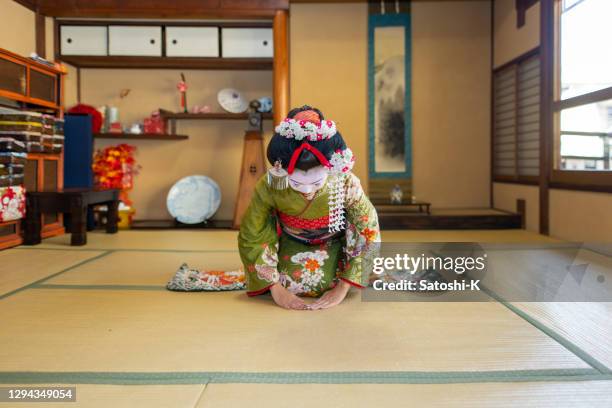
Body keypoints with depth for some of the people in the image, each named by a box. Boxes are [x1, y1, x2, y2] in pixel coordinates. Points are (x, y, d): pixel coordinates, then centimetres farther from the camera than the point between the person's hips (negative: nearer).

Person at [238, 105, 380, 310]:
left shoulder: (346, 183, -34)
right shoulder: (269, 186, -33)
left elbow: (368, 233, -20)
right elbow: (251, 237, -18)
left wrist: (343, 288, -20)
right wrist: (276, 288, -19)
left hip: (334, 245, 0)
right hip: (291, 246, 0)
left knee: (324, 284, -16)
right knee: (290, 283, -16)